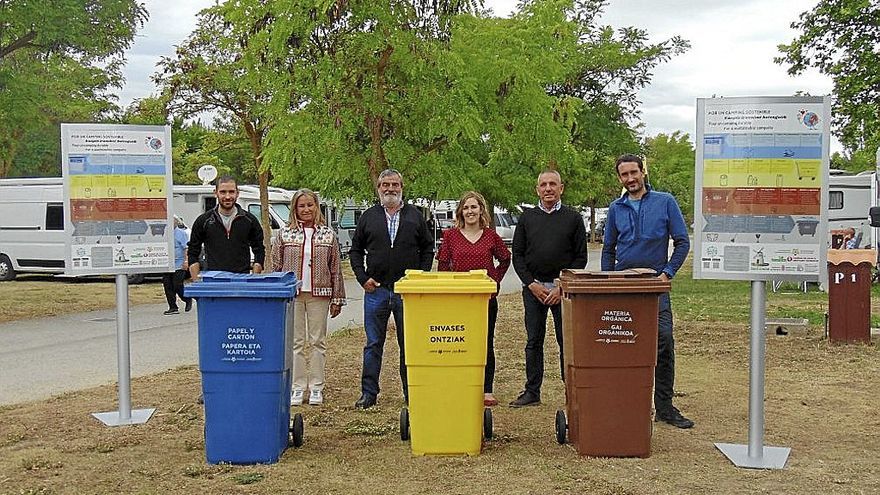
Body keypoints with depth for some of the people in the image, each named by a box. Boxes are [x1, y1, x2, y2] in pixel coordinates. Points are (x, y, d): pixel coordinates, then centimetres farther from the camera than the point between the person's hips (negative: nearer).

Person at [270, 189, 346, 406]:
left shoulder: (328, 235, 5)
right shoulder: (284, 234, 4)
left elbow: (336, 269, 6)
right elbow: (275, 267, 5)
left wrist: (337, 299, 4)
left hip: (319, 294, 0)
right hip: (291, 294, 0)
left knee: (318, 341, 5)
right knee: (296, 341, 4)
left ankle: (316, 387, 12)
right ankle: (298, 387, 12)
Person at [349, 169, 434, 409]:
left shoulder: (415, 216, 8)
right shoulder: (368, 216, 8)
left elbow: (427, 248, 11)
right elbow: (356, 250, 12)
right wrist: (363, 278, 0)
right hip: (376, 290, 0)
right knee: (373, 344, 4)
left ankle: (412, 393, 14)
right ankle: (369, 393, 12)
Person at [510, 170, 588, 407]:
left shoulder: (573, 218, 4)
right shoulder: (527, 218, 9)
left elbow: (580, 257, 1)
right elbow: (518, 255, 9)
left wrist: (563, 288, -8)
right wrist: (531, 284, -4)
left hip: (563, 289, -2)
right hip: (533, 287, 2)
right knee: (533, 341, 7)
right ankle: (532, 392, 14)